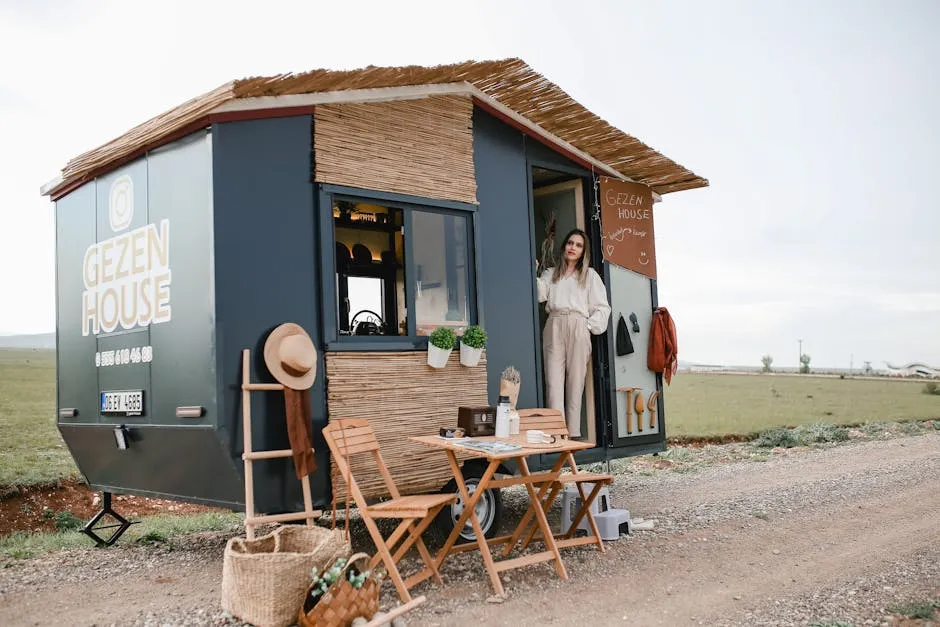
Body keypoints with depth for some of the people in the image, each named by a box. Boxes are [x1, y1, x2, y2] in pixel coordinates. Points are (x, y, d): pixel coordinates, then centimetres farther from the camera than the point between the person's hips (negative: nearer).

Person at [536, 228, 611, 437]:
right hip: (554, 327, 1)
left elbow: (602, 306, 11)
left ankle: (573, 432, -3)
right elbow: (540, 294, 3)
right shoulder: (550, 274, 21)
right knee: (554, 381, -9)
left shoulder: (590, 275, 17)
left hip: (578, 328, -1)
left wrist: (590, 326, -1)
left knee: (576, 380, -4)